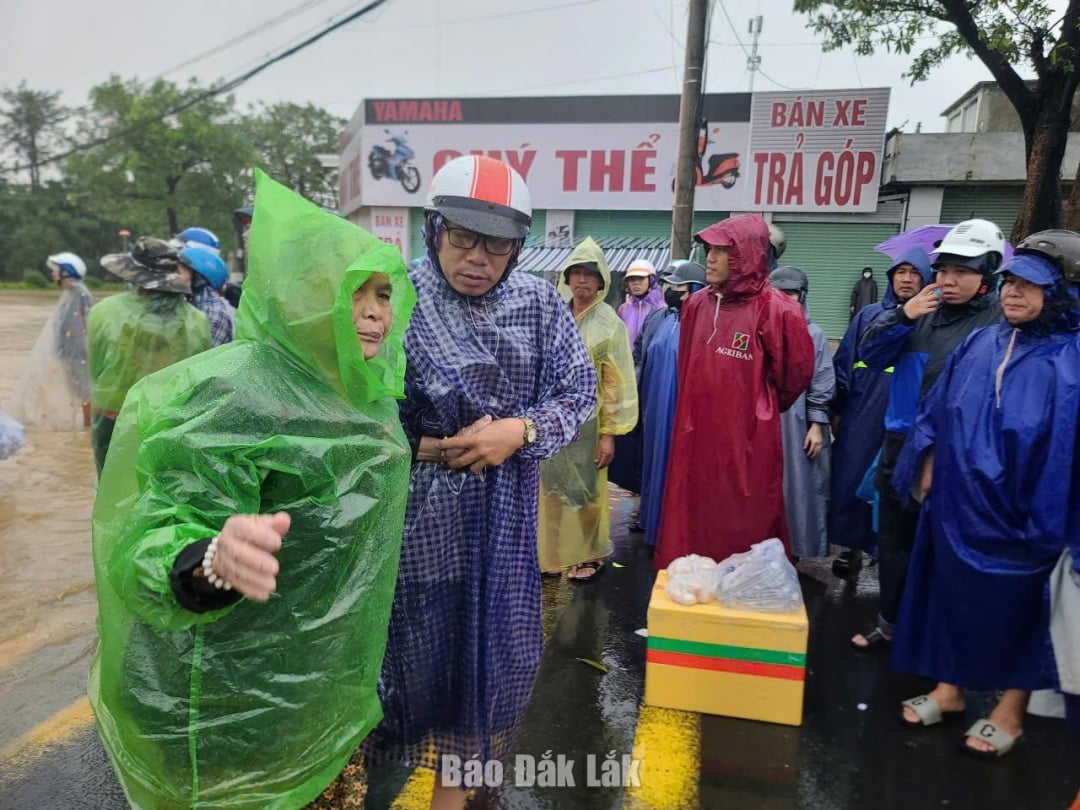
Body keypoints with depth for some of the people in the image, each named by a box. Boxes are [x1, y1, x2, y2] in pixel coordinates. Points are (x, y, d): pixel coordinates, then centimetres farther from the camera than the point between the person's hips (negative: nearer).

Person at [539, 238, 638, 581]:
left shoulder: (609, 324, -7)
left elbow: (617, 384, -8)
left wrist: (610, 433, -12)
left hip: (586, 422, -4)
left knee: (585, 490, 7)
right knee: (552, 488, 11)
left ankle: (590, 554, 25)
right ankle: (553, 553, 27)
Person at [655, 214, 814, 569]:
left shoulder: (775, 310, -12)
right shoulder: (697, 304, 5)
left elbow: (796, 372, -1)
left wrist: (761, 407, 10)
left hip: (746, 442, -5)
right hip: (695, 437, 5)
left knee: (741, 535, 8)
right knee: (690, 526, 14)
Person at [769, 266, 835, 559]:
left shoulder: (814, 335, 4)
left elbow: (822, 385, 1)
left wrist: (817, 425, -6)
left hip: (797, 424, -1)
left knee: (796, 487, 4)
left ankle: (792, 547, 16)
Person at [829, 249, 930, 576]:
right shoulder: (868, 315, 7)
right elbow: (843, 363, 7)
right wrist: (837, 410, 4)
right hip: (861, 419, 2)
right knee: (853, 482, 6)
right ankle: (854, 547, 22)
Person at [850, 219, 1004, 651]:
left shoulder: (1002, 322, -8)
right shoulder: (923, 311, 6)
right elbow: (870, 356, 4)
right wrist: (902, 316, -12)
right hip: (901, 447, 5)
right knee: (894, 540, 16)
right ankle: (890, 622, 33)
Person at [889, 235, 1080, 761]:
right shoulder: (980, 345, 3)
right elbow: (938, 407, 11)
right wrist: (928, 464, 5)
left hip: (1023, 511, -4)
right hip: (958, 500, 5)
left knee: (1016, 607, 11)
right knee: (953, 592, 14)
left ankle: (1010, 712, 31)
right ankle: (948, 689, 34)